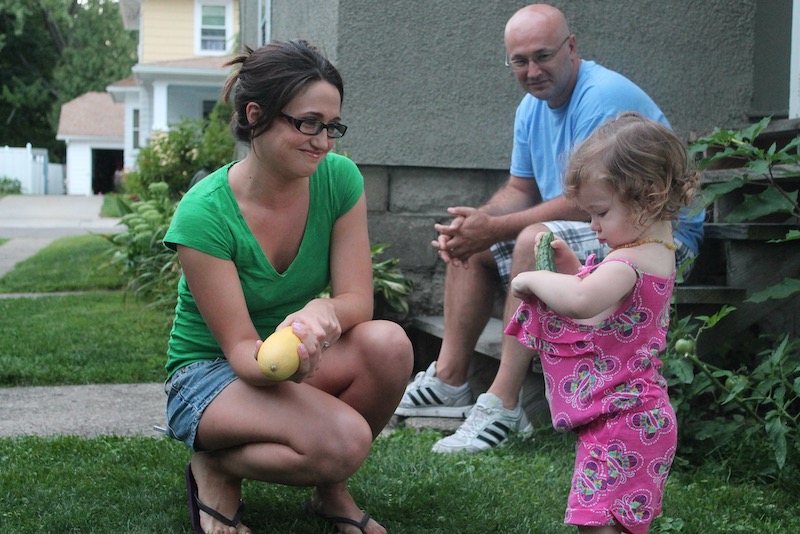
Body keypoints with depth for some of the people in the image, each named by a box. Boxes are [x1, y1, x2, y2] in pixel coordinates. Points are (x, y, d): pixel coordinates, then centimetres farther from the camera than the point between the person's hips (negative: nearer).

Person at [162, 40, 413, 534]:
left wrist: (322, 313, -36)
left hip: (303, 361, 5)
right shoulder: (203, 214, -23)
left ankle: (332, 490, -3)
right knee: (344, 439, -32)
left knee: (388, 342, -28)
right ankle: (217, 468, -2)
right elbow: (239, 348, -20)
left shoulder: (339, 178, -10)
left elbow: (358, 300, -12)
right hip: (209, 376, -5)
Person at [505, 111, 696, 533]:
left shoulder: (631, 261, -20)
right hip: (636, 414, 11)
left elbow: (582, 300, -39)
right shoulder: (654, 252, 15)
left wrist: (532, 279, -22)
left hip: (619, 422, -11)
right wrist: (566, 262, 10)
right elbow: (597, 294, 26)